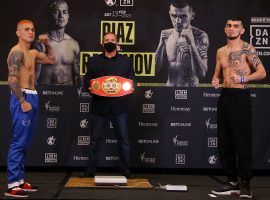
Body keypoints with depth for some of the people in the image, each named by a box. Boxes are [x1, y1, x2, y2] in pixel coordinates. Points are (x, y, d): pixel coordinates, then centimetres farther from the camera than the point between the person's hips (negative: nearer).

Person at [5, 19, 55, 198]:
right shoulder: (17, 52, -11)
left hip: (32, 97, 10)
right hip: (22, 98, -10)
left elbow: (52, 60, 31)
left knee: (25, 142, 11)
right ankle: (12, 185, -7)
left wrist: (47, 44, 17)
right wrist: (23, 102, -21)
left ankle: (19, 180, 18)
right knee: (19, 142, -10)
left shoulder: (32, 53, 17)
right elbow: (12, 79, -19)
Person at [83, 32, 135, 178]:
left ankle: (125, 170, 9)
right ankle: (91, 170, 15)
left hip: (119, 106, 0)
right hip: (99, 105, 1)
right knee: (95, 139, 6)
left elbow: (132, 81, 10)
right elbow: (87, 80, 10)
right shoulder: (94, 61, 12)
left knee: (123, 138, 1)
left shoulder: (126, 61, 12)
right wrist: (89, 88, -11)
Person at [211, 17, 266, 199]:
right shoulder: (221, 51, 15)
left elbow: (262, 72, -7)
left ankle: (246, 184, 2)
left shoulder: (247, 48, -3)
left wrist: (243, 78, -21)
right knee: (225, 141, 8)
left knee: (242, 141, -6)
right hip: (224, 96, 7)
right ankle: (232, 181, 17)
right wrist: (215, 80, 3)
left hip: (240, 97, -7)